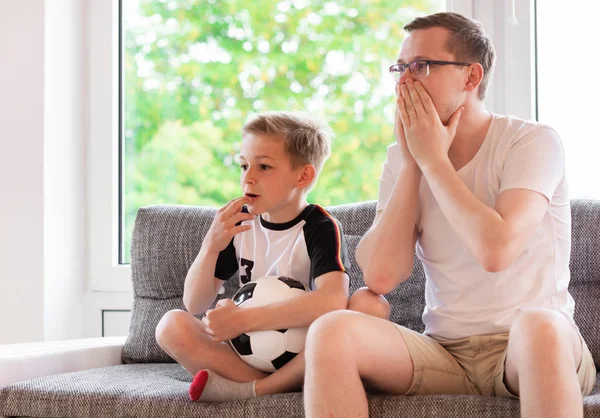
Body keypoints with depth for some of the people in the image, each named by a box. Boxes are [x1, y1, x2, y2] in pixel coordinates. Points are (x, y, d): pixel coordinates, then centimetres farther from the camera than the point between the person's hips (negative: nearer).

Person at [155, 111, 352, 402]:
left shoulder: (321, 229, -12)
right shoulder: (239, 222, 2)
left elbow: (333, 300, -33)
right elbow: (195, 305, 1)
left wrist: (241, 320, -32)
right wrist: (211, 246, -18)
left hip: (302, 361, -4)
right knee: (171, 325, -18)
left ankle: (245, 390, -24)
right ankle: (278, 386, -21)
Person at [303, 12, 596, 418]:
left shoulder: (533, 141, -6)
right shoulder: (401, 159, 8)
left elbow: (496, 250, -24)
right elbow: (381, 277, -5)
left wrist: (433, 159, -12)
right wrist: (412, 164, -6)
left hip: (526, 351, -4)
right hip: (445, 351, 4)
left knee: (539, 324, -39)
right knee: (331, 331, -22)